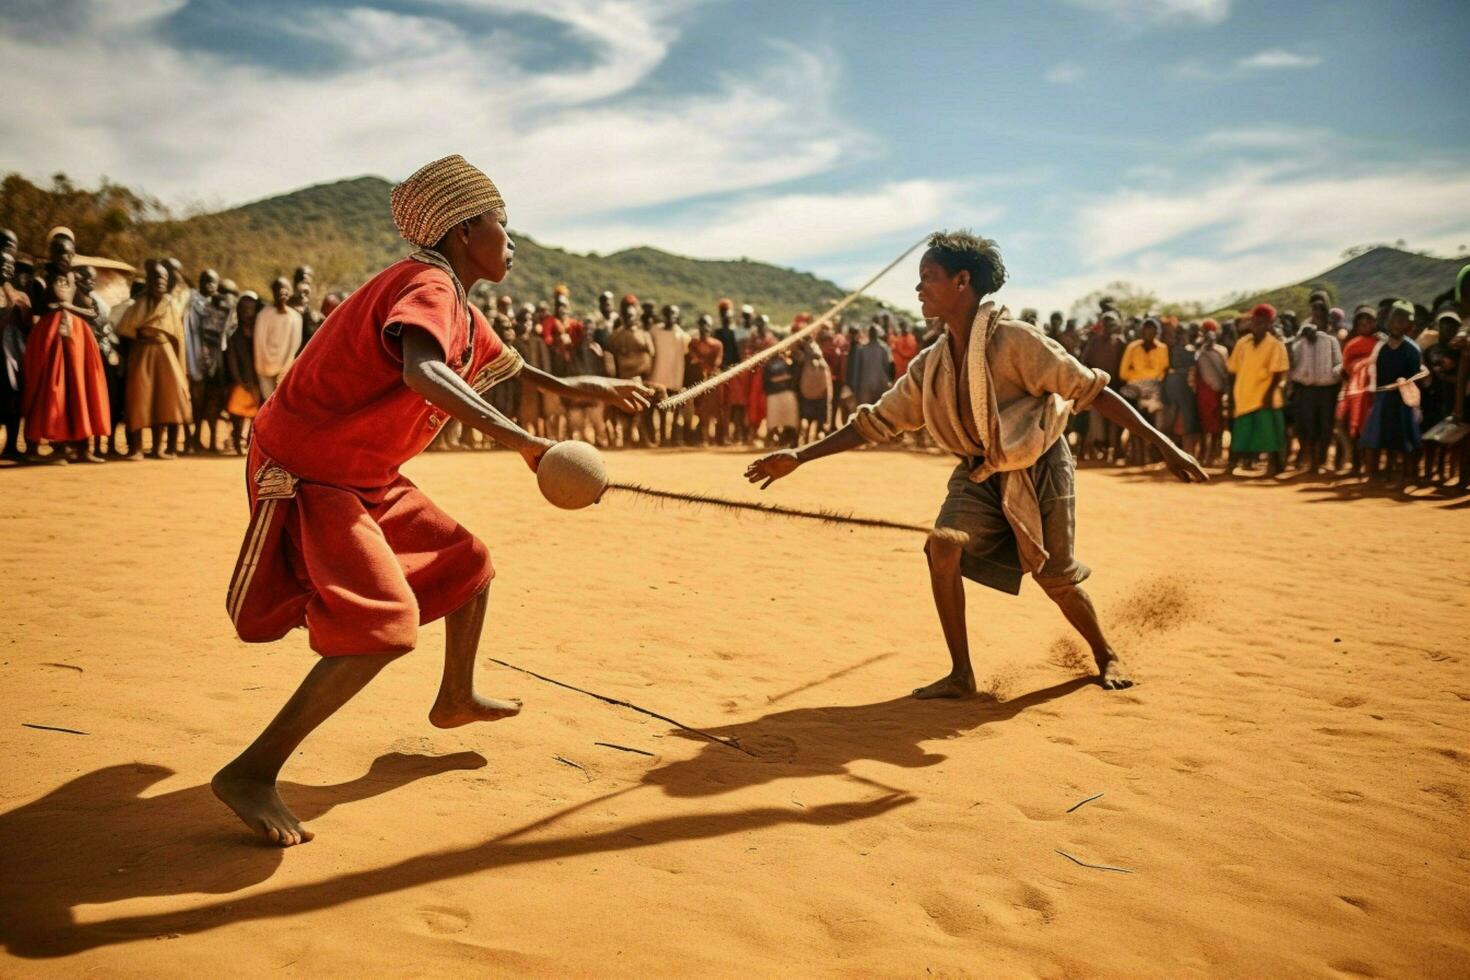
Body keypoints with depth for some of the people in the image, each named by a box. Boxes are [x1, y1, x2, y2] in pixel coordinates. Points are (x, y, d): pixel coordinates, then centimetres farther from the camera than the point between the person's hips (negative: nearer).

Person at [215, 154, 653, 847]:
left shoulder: (459, 309, 10)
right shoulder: (429, 286, -21)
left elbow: (504, 366, 31)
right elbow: (422, 373, -43)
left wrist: (575, 388, 30)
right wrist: (521, 439, -48)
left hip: (366, 476, 10)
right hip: (308, 476, -10)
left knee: (466, 561, 17)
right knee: (386, 625, -21)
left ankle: (456, 698, 38)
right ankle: (251, 773, -10)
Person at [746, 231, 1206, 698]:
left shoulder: (1015, 340, -20)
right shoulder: (931, 363, -2)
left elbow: (1090, 389, -18)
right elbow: (876, 421, 2)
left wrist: (1162, 444, -23)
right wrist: (799, 457, -3)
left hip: (1039, 469, -4)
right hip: (979, 473, 4)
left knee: (1057, 578, 2)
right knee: (944, 544, -20)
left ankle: (1106, 655, 35)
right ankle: (961, 674, -7)